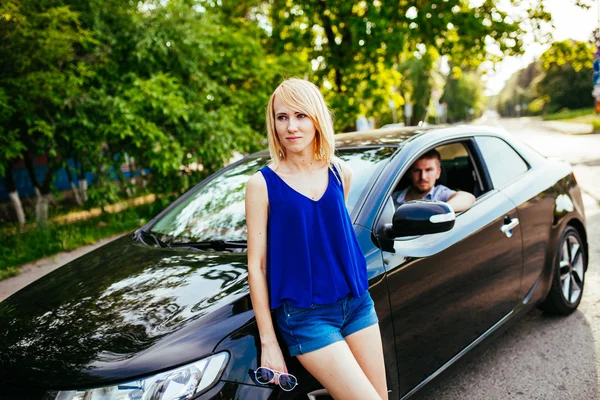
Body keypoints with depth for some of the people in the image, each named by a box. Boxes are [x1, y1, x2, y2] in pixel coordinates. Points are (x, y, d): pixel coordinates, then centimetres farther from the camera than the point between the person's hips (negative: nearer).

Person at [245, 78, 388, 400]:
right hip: (305, 316, -5)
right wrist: (268, 342, -8)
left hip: (357, 303, 5)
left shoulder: (340, 173, 3)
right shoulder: (262, 184, -9)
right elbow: (256, 265, -8)